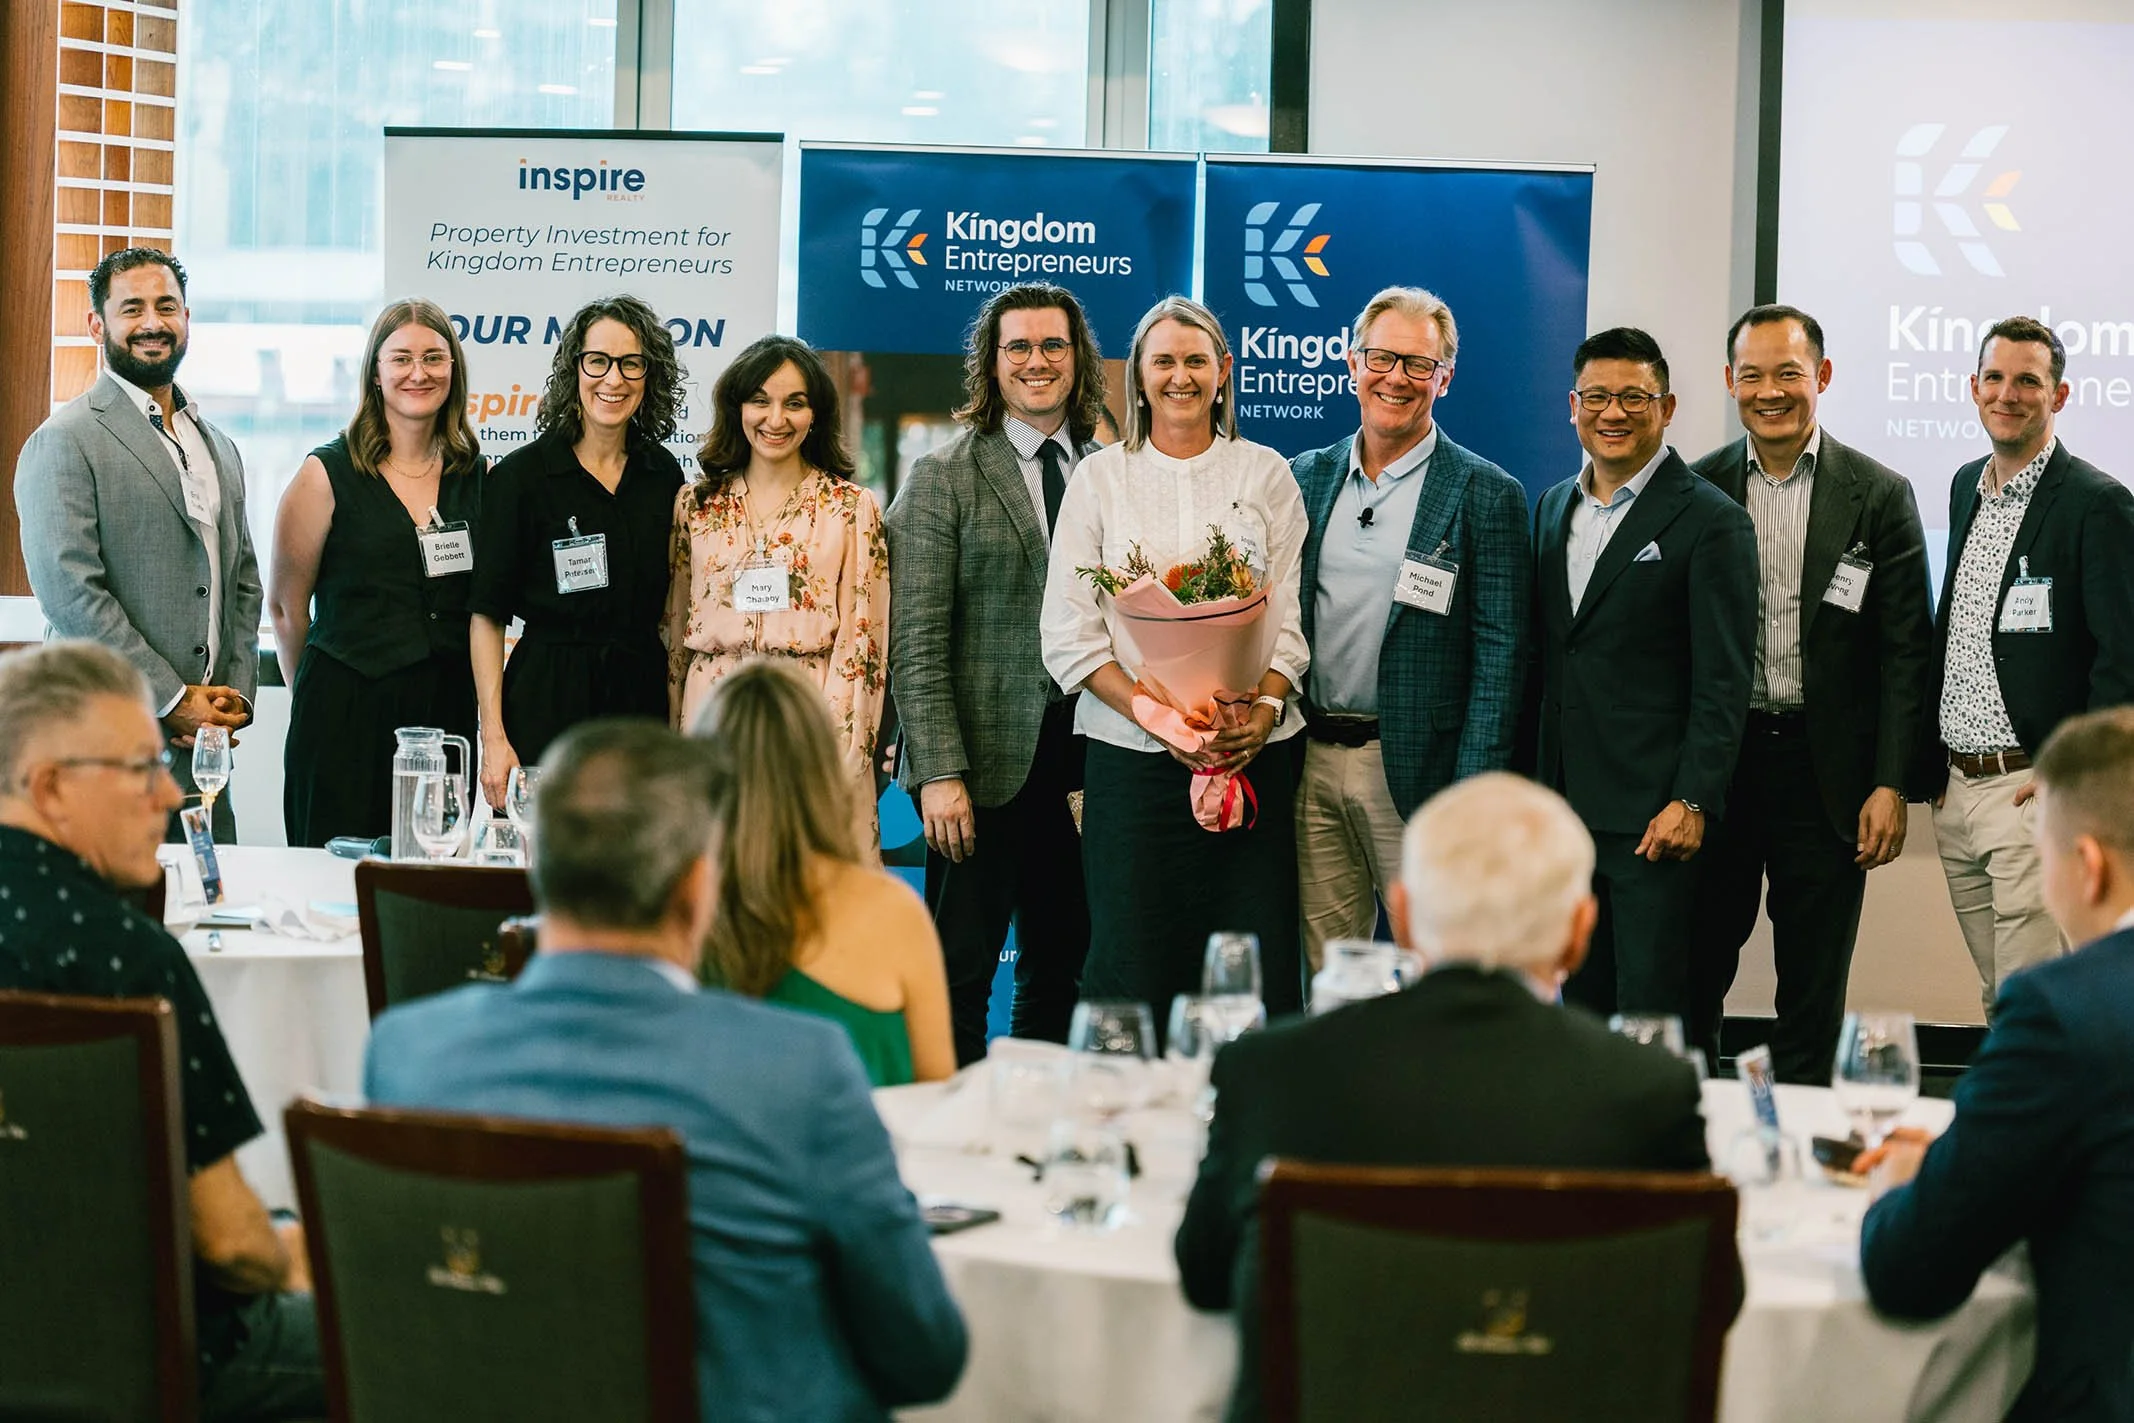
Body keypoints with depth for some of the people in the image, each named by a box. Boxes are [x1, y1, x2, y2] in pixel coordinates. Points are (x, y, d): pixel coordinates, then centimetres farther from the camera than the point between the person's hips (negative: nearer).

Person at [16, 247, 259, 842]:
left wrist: (236, 694, 5)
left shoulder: (219, 448, 18)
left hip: (204, 746, 7)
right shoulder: (65, 442, -6)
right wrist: (173, 699, -14)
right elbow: (69, 591, -14)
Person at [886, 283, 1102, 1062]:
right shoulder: (942, 479, -2)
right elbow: (916, 642, -6)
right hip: (987, 764, -4)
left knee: (1062, 971, 10)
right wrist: (939, 774, -13)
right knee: (961, 971, 1)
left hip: (1085, 760, 4)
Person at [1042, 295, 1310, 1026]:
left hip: (1250, 754, 0)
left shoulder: (1265, 474, 11)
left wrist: (1263, 710, -13)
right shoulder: (1100, 478, 8)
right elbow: (1069, 635, 1)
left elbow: (1290, 621, 6)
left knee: (1255, 978, -5)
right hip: (1131, 755, 0)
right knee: (1132, 972, -3)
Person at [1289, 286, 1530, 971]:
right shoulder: (1308, 477, 12)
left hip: (1415, 774, -4)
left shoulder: (1486, 495, -2)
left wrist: (1471, 797, -14)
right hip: (1309, 764, 4)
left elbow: (1499, 652, -6)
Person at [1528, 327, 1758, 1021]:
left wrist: (1692, 803, -17)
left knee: (1651, 1010, -6)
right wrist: (1530, 784, 13)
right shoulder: (1554, 508, 15)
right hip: (1566, 808, 6)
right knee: (1584, 1007, 10)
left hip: (1654, 817, -6)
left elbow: (1723, 682, -10)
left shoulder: (1710, 521, -6)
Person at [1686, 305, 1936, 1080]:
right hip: (1717, 762, 1)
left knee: (1813, 991, 6)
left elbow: (1906, 655, -1)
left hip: (1826, 766, -1)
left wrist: (1890, 785, -8)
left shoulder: (1880, 496, 0)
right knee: (1693, 976, 6)